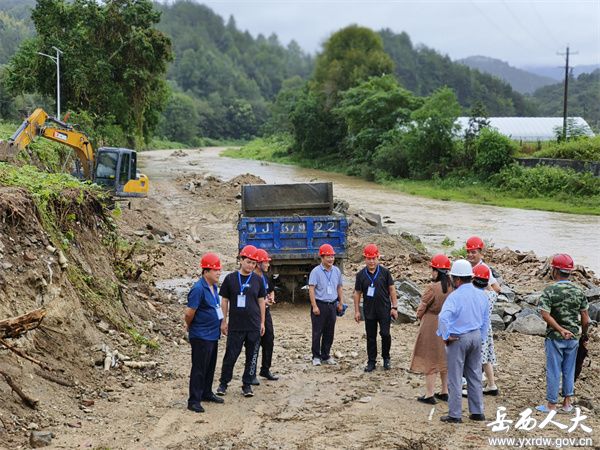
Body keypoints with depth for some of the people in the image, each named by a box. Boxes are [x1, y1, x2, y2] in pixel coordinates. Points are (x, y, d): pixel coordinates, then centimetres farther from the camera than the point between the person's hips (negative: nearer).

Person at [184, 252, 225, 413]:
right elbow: (189, 313, -20)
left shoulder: (214, 287, 7)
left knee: (210, 367, 19)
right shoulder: (198, 289, -22)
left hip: (213, 334, 9)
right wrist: (189, 326, -4)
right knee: (199, 369, -3)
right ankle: (194, 401, 3)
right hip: (201, 336, -9)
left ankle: (207, 393, 33)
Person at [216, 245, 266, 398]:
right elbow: (224, 300, 4)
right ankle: (223, 383, 16)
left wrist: (262, 322, 8)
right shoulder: (230, 278, -2)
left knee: (251, 356, 7)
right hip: (235, 326, -2)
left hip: (254, 326, 2)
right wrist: (224, 321, 3)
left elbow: (261, 301, 9)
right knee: (231, 355, 2)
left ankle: (247, 384, 18)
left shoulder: (257, 280, 3)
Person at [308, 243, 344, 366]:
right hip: (320, 304, -5)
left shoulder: (336, 271, 9)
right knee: (317, 332, -1)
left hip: (332, 305, 5)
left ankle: (326, 356, 19)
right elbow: (311, 289, -11)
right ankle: (316, 356, 8)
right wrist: (314, 306, -15)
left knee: (329, 332, 9)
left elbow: (339, 288, 18)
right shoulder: (316, 271, -8)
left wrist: (341, 303, 14)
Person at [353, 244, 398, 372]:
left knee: (385, 334, -5)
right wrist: (357, 311, 4)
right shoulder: (361, 274, 2)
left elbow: (391, 289, 3)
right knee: (371, 337, 7)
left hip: (384, 309, -2)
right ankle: (371, 362, 17)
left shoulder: (384, 272, -2)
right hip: (369, 311, 2)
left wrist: (394, 307, -1)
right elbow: (357, 293, 7)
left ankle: (386, 358, 16)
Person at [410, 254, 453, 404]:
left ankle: (429, 394, 8)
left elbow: (420, 310, -13)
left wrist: (421, 318, 8)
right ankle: (445, 392, 26)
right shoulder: (452, 287, -6)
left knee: (429, 359, 4)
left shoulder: (433, 288, -22)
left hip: (431, 326, -6)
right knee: (445, 359, 17)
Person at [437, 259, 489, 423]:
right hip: (476, 336, 7)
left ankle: (455, 415, 7)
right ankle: (477, 412, 21)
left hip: (458, 339, -6)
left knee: (455, 378, 3)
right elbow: (486, 318, 12)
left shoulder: (455, 296, -19)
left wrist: (446, 336, -18)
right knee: (475, 376, 16)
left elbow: (443, 318, -31)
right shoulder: (481, 294, 3)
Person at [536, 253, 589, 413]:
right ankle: (567, 403, 22)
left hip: (555, 338, -4)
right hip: (573, 337, 4)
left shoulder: (550, 291, -13)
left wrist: (561, 330, -21)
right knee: (569, 370, 15)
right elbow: (585, 319, 2)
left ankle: (551, 405, 12)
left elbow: (545, 314, -24)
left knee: (553, 371, 5)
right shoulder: (579, 292, -1)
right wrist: (584, 334, 16)